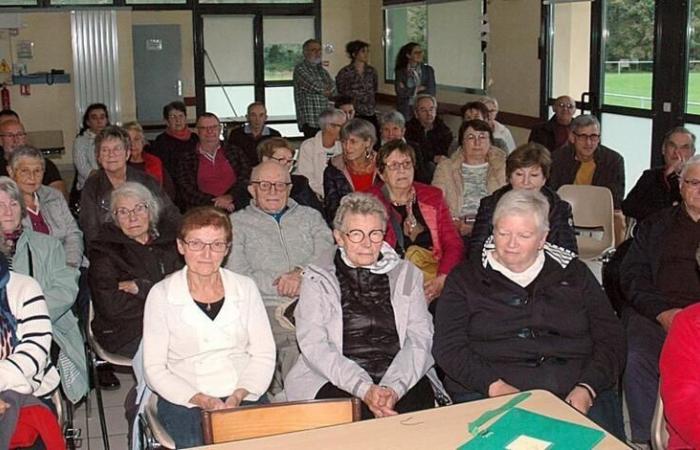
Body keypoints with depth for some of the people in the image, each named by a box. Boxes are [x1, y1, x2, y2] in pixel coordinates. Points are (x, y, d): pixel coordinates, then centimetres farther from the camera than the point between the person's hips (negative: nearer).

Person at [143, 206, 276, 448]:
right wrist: (201, 400, -13)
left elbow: (264, 355, 5)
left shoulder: (245, 288, 7)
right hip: (183, 400, -2)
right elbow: (154, 369, -1)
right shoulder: (162, 294, 0)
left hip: (245, 396, 2)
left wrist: (237, 397, -11)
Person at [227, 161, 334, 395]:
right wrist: (285, 285, -6)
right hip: (269, 307, -2)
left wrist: (302, 273, -12)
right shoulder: (237, 223, 17)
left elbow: (328, 251, 7)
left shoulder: (310, 216, 26)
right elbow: (238, 277, 3)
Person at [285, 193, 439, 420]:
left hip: (400, 380, 3)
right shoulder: (318, 280, 9)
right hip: (334, 381, -2)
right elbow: (314, 347, -4)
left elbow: (420, 338, 4)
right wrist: (364, 390, -18)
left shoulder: (406, 275, 15)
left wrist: (394, 388, -14)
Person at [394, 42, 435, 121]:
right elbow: (400, 92, -9)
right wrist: (418, 89, -7)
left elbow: (432, 91, -5)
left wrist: (408, 91, -7)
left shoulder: (428, 70, 3)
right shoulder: (400, 72, 0)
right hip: (405, 111, -1)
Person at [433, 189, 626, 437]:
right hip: (487, 395, -1)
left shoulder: (574, 274, 18)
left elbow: (611, 338, 12)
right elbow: (448, 346, 1)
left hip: (575, 392, 2)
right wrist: (495, 386, -14)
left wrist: (587, 388, -7)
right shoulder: (465, 279, 12)